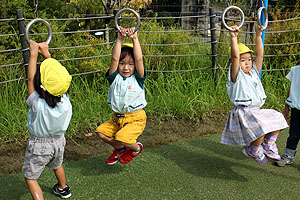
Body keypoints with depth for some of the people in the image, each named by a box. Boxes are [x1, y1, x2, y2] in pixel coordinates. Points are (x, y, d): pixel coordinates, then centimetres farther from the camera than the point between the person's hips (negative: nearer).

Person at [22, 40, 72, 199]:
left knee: (30, 176, 14)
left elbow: (30, 79, -23)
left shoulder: (38, 105, -34)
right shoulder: (65, 101, -24)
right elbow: (56, 73, -13)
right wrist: (47, 55, -7)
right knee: (57, 165, 33)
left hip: (39, 145, -5)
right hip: (58, 140, 5)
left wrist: (34, 54, -16)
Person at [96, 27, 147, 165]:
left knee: (121, 137, -25)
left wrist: (134, 39, -19)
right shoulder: (115, 78, 1)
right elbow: (114, 59, -13)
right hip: (117, 118, 5)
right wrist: (119, 40, -17)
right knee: (101, 132, -6)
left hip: (135, 119, -5)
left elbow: (139, 59, -19)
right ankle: (119, 149, 22)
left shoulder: (137, 79, -5)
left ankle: (136, 148, 11)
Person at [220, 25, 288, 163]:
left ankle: (268, 145, 15)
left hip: (257, 111, 8)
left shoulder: (254, 73, 13)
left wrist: (258, 36, 3)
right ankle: (253, 150, 0)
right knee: (262, 127, -27)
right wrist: (233, 38, -24)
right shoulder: (237, 75, -6)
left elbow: (260, 54, 8)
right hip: (242, 112, -8)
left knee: (278, 119, 2)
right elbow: (234, 56, -20)